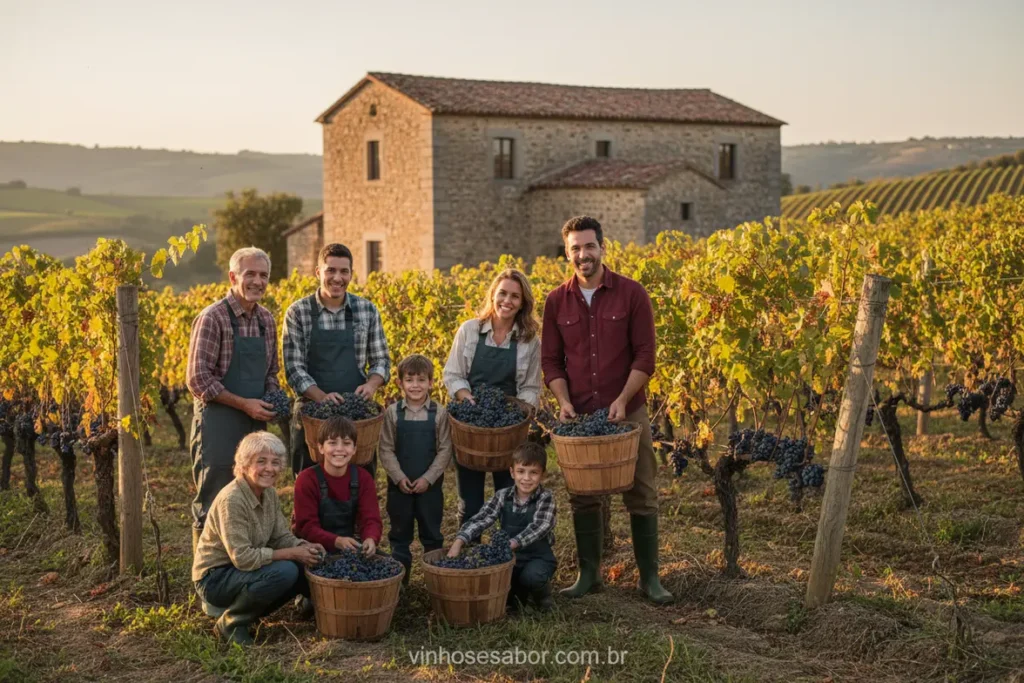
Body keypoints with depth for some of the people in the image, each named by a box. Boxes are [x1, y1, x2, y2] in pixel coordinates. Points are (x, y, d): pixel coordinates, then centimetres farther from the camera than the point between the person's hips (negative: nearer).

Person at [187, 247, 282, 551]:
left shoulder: (266, 320, 9)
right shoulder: (213, 318, -12)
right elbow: (198, 379, -15)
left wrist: (272, 400, -1)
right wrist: (244, 403, -17)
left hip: (255, 423, 7)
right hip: (218, 423, -7)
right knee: (213, 503, 1)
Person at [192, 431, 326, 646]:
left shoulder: (269, 494, 2)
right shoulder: (231, 500, -25)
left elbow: (282, 537, 5)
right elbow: (242, 557, -28)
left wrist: (305, 548, -17)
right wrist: (291, 554, -25)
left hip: (244, 571, 9)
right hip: (214, 578, -9)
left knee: (310, 564, -7)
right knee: (284, 571, -30)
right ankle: (232, 623, -9)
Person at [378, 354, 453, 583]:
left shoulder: (439, 413, -4)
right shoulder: (393, 412, -3)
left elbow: (445, 451, -5)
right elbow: (386, 450, -2)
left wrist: (428, 478, -12)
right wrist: (399, 477, -12)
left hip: (430, 485, -1)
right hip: (399, 484, 1)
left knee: (432, 532, 8)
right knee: (400, 532, 10)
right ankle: (399, 577, 21)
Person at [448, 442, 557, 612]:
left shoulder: (545, 498, -12)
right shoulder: (503, 496, -2)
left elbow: (538, 527, -28)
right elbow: (480, 520, -10)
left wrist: (512, 544, -43)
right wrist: (459, 541, -27)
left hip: (538, 557, -4)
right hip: (510, 556, 4)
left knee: (531, 577, -34)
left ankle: (541, 594, 4)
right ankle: (516, 593, 12)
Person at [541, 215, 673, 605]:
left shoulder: (631, 294, -4)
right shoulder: (557, 301, 3)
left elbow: (644, 355, -6)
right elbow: (551, 359, 6)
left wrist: (622, 400, -16)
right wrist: (563, 401, -9)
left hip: (627, 412, -2)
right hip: (579, 416, 2)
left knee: (641, 495, 2)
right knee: (583, 496, 9)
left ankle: (649, 577, 12)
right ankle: (588, 574, 20)